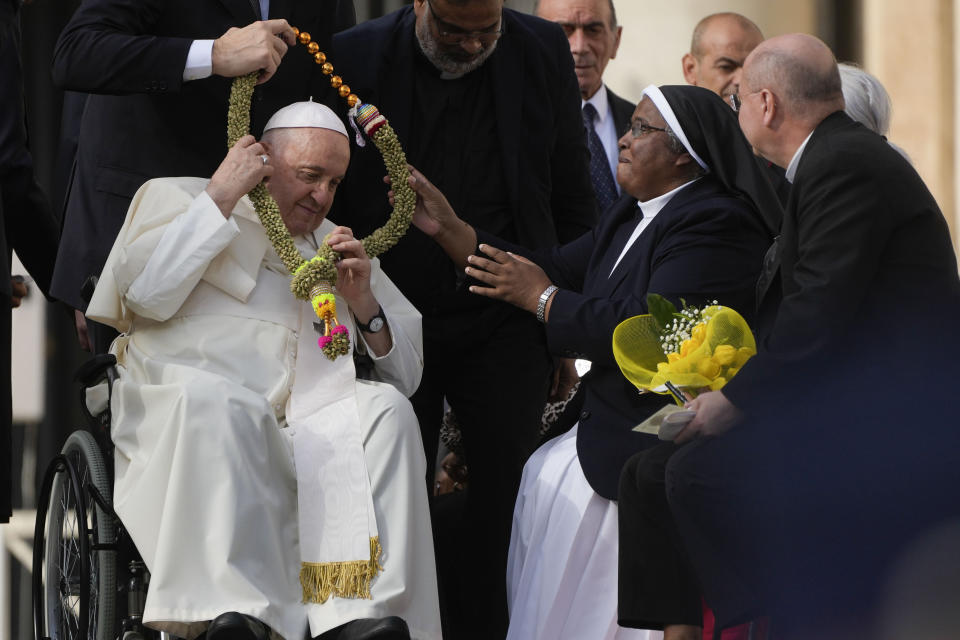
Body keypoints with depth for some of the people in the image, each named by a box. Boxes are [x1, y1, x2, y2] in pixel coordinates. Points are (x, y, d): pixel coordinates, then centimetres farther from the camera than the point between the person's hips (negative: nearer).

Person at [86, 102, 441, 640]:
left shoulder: (339, 246, 31)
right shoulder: (174, 198, 20)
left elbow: (406, 373, 24)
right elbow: (145, 292, -1)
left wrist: (363, 302, 6)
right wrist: (220, 199, 3)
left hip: (309, 432, 4)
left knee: (386, 408, -26)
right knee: (214, 396, -38)